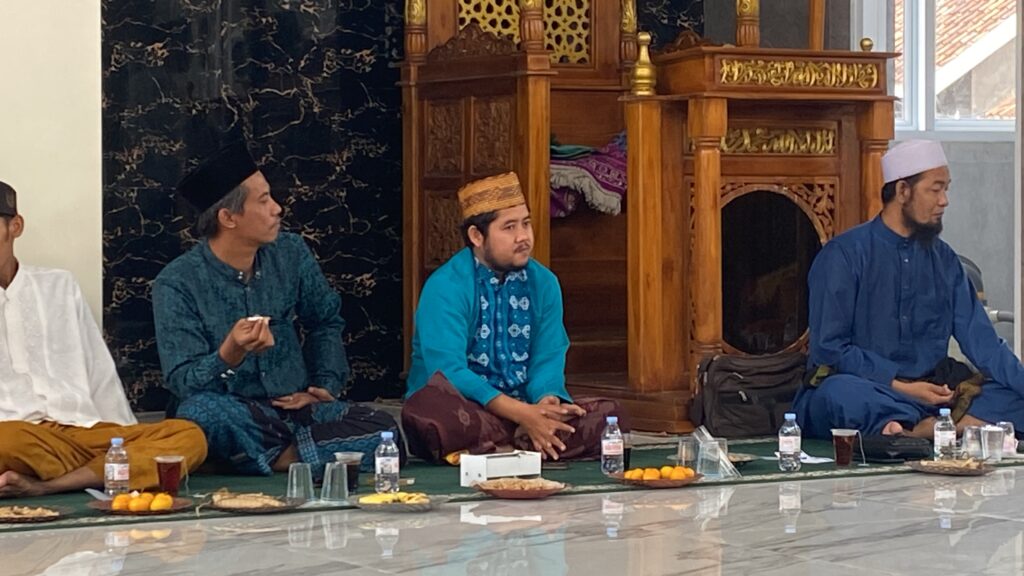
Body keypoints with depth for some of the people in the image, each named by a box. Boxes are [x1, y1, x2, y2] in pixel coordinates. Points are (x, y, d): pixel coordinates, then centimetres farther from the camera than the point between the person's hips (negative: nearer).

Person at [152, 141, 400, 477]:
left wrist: (327, 385, 9)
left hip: (298, 408, 4)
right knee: (202, 412, -39)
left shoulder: (291, 254, 5)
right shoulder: (176, 285, -10)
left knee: (383, 430, -23)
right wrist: (230, 354, -33)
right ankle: (297, 455, -21)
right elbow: (182, 382, -14)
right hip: (234, 413, -4)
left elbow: (325, 321, 22)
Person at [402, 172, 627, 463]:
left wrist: (546, 399, -21)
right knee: (427, 410, -39)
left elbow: (548, 359, 4)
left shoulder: (543, 283, 8)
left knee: (607, 415, -19)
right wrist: (522, 413, -28)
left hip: (524, 408, 5)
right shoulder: (445, 287, -9)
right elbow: (448, 371, -19)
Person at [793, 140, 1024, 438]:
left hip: (929, 395, 5)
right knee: (841, 392, -40)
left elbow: (981, 339, 8)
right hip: (862, 390, -5)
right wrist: (902, 388, -16)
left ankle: (914, 433, -37)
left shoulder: (944, 260, 13)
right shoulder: (845, 254, -4)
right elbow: (829, 349, -9)